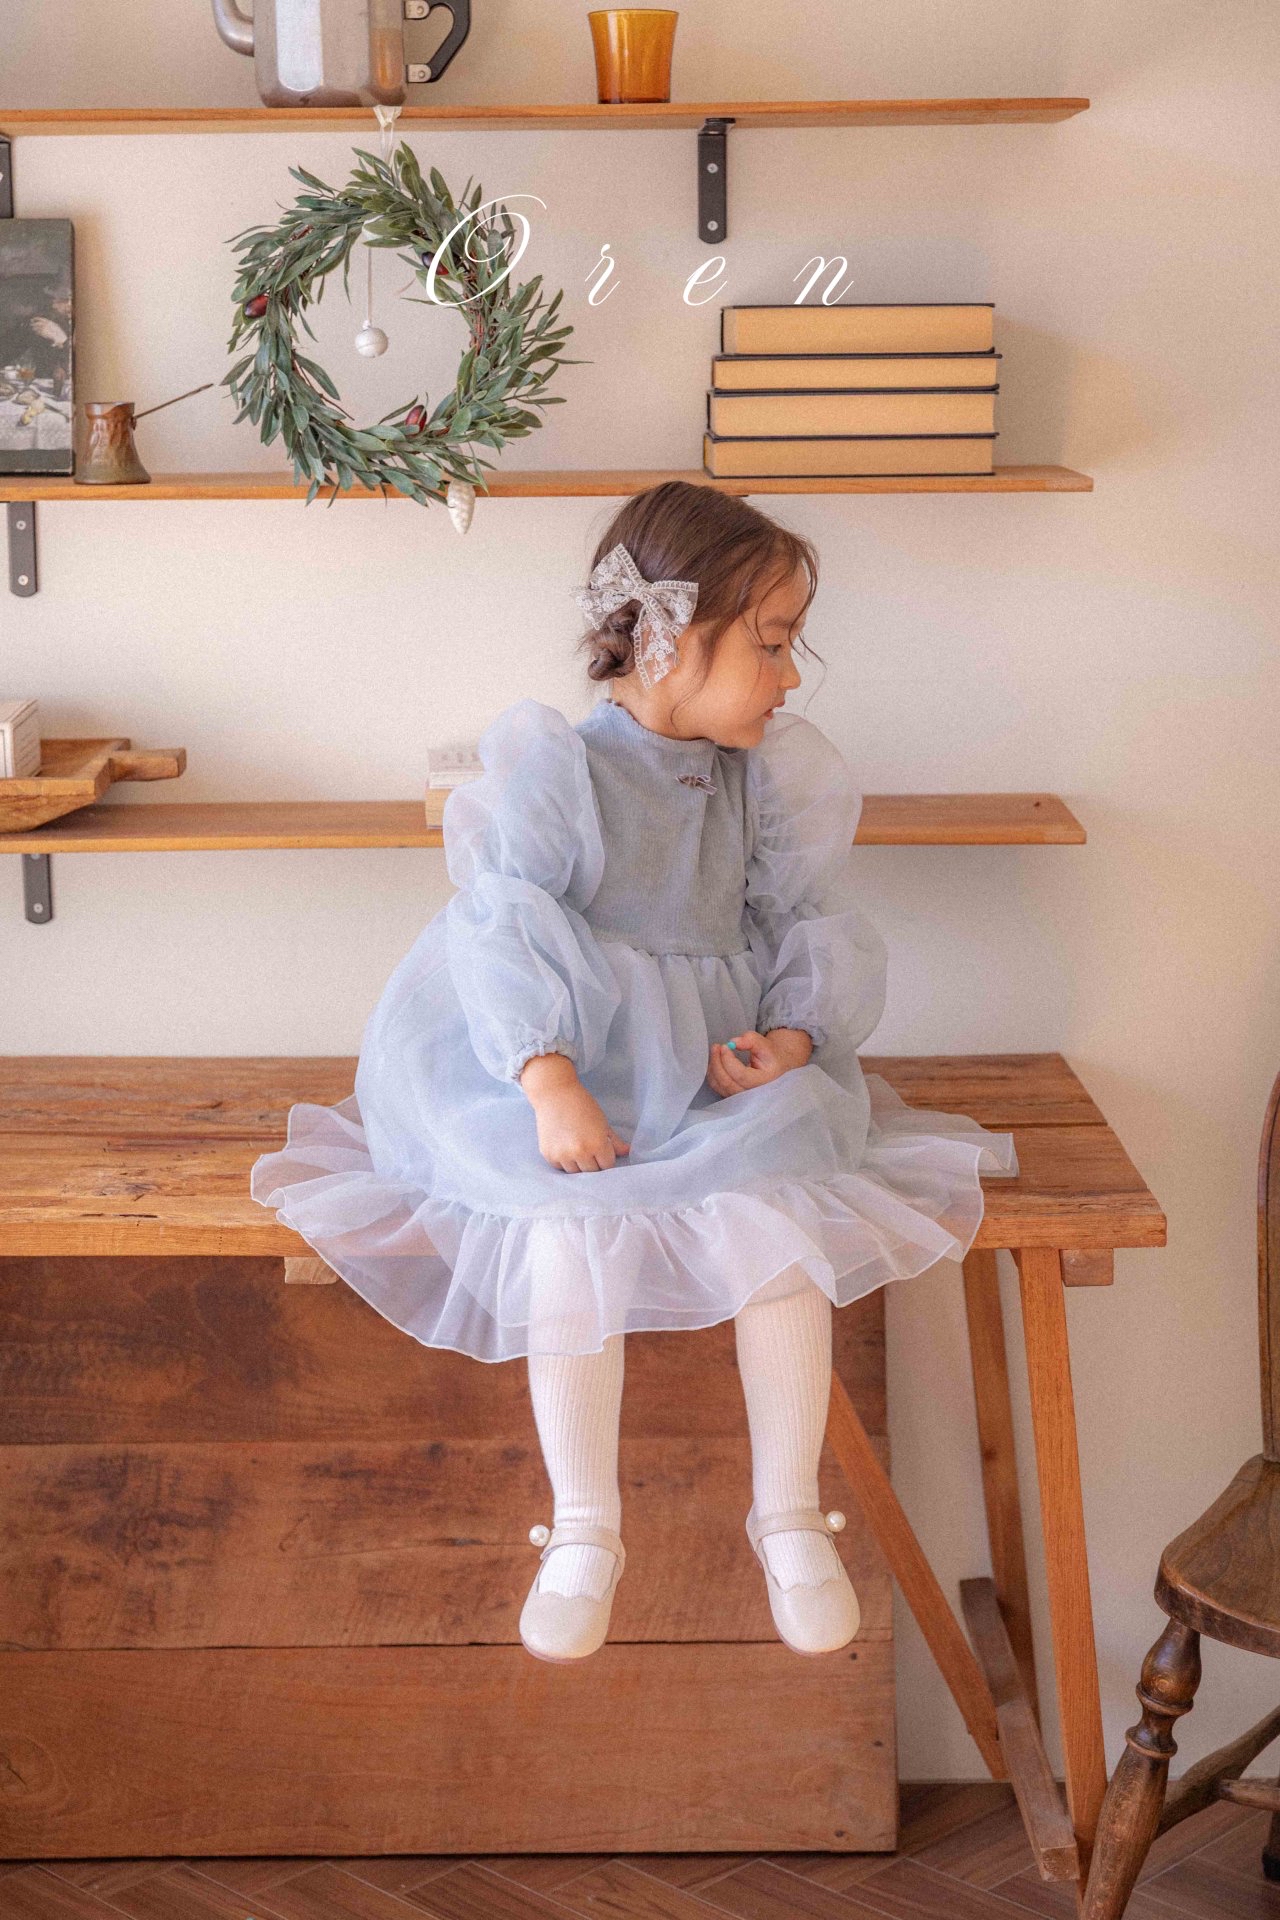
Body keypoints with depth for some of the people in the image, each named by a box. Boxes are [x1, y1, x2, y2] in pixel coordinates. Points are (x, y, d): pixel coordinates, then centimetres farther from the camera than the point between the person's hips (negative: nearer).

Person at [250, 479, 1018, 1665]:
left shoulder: (764, 776, 7)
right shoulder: (552, 768, -10)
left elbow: (808, 923, 9)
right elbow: (505, 932, -17)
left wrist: (795, 1036, -12)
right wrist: (552, 1085, -29)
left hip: (724, 1070, 4)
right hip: (574, 1067, -4)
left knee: (781, 1214, -23)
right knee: (574, 1231, -29)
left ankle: (789, 1515, -5)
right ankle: (583, 1532, -9)